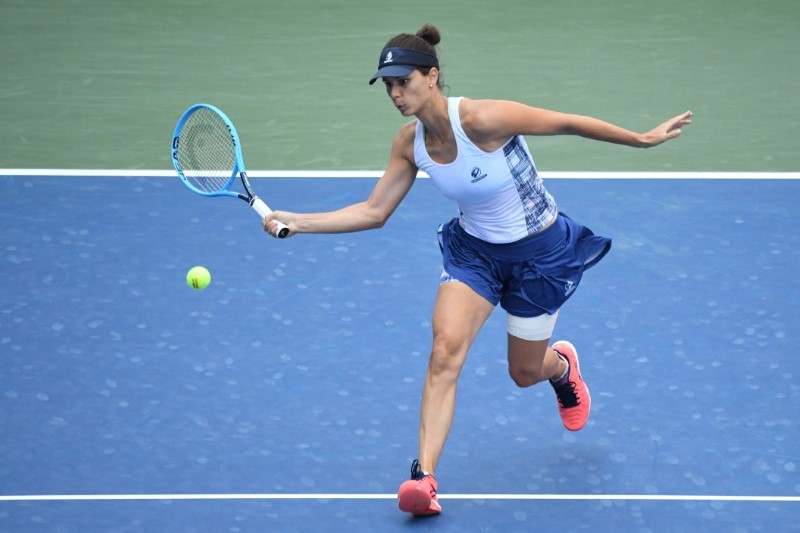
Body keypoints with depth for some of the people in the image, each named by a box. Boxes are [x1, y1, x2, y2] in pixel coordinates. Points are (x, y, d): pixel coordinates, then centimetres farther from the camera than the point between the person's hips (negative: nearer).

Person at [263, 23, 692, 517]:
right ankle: (424, 477, -20)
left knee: (525, 372, 12)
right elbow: (374, 212, -4)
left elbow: (569, 123, -22)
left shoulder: (481, 119, -31)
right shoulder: (410, 143, -11)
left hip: (539, 252, -4)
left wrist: (643, 138, -16)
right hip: (474, 249, 4)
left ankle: (563, 365, 52)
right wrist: (297, 221, -13)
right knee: (446, 350, -19)